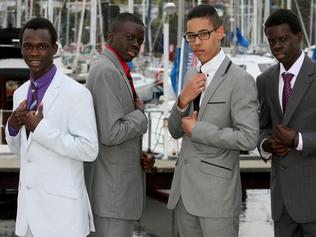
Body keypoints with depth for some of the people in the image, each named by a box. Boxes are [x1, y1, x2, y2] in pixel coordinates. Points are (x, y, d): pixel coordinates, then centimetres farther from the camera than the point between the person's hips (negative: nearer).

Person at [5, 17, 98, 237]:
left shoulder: (76, 93, -12)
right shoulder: (20, 93, 11)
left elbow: (89, 150, -16)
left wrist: (41, 128, -18)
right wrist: (12, 127, -2)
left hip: (61, 209, -6)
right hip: (28, 205, 6)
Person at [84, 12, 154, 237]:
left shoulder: (114, 70, 16)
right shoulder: (107, 72, -18)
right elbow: (110, 134, -26)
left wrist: (138, 155, 7)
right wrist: (139, 114, -8)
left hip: (116, 184, 11)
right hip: (112, 191, -11)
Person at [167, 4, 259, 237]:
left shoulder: (240, 80, -11)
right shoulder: (192, 75, 12)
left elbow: (248, 138, -19)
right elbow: (176, 131, 14)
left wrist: (197, 129, -13)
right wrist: (183, 100, -6)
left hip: (216, 190, -7)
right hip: (184, 188, 7)